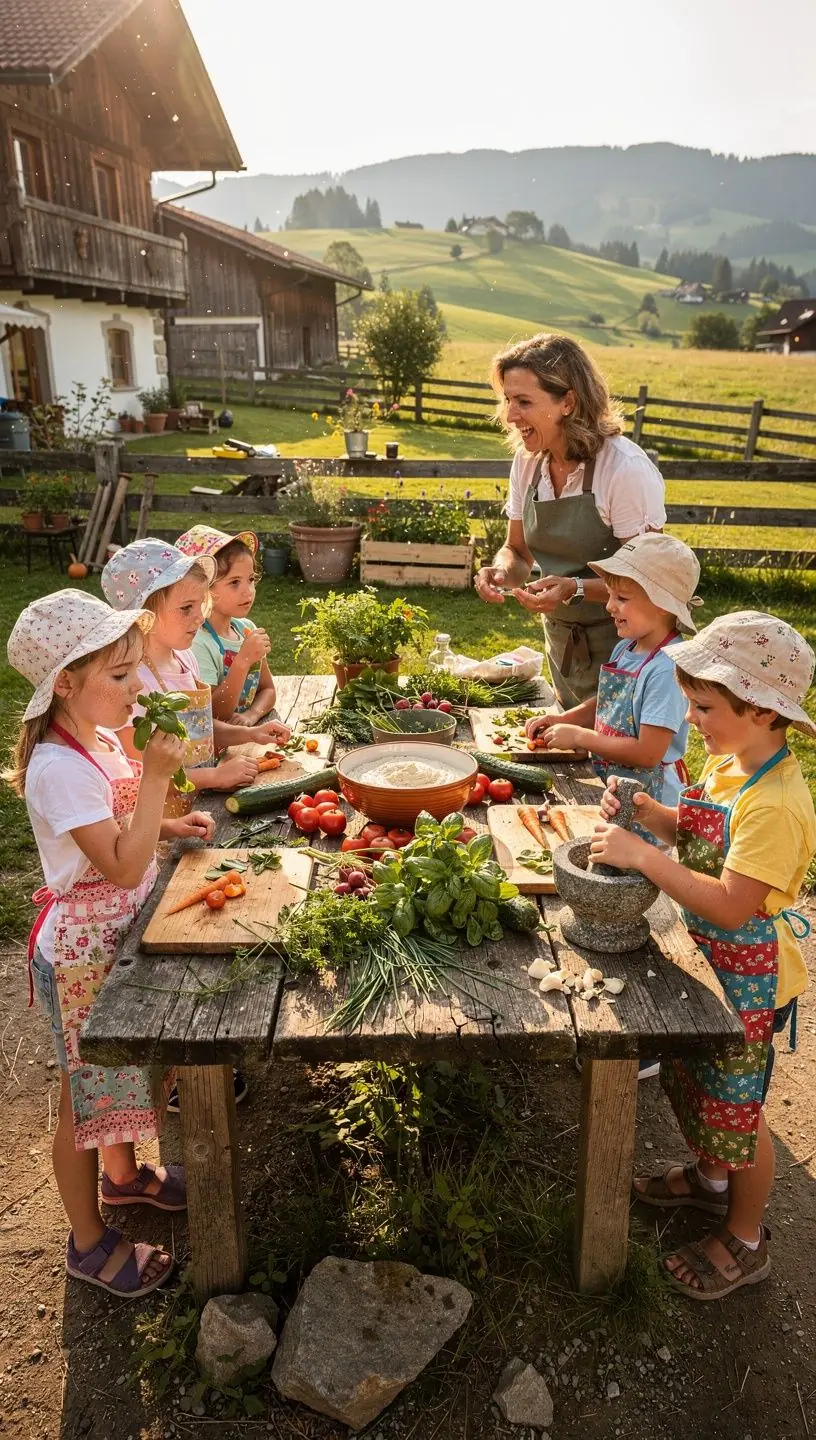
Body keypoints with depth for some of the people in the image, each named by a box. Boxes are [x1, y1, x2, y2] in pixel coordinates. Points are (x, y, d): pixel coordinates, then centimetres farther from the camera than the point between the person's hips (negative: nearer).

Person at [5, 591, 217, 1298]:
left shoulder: (100, 740, 0)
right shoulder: (60, 768, -28)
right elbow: (124, 866, -29)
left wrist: (170, 827, 0)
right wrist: (157, 774, -31)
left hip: (121, 934, 9)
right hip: (85, 950, -8)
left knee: (128, 1071, 26)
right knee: (89, 1093, 10)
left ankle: (124, 1174, 51)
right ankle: (89, 1242, 31)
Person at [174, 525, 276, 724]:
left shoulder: (247, 628, 3)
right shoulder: (197, 643, -16)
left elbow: (267, 689, 12)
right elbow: (213, 716, -16)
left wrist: (251, 715, -8)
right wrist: (243, 661, -24)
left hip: (249, 729, 7)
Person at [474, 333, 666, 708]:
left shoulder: (626, 469, -22)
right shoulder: (528, 461, -2)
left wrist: (575, 589, -33)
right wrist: (502, 571, -14)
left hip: (620, 649, -6)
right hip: (561, 644, 6)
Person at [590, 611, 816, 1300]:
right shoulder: (727, 762, -4)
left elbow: (731, 906, -34)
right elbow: (699, 831, 11)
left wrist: (642, 854, -33)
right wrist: (648, 812, -8)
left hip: (750, 977, -8)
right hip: (706, 958, 8)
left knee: (734, 1106, 11)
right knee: (689, 1078, 26)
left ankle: (745, 1241, 36)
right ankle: (710, 1177, 53)